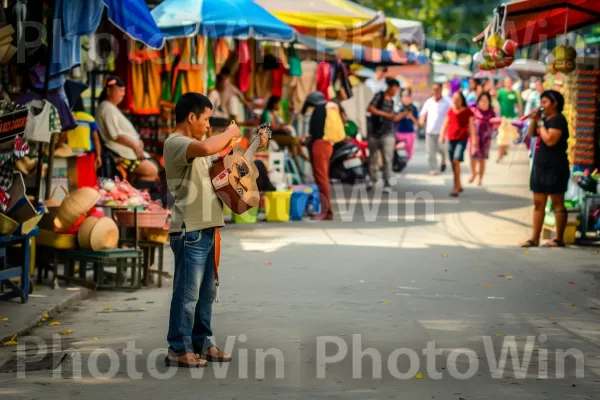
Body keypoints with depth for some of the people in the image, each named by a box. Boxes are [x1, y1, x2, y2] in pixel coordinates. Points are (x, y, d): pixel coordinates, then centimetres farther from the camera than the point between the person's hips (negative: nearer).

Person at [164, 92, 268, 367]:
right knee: (187, 292, -6)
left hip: (206, 229, 10)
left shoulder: (195, 145, 19)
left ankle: (201, 343, 23)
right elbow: (206, 148, -33)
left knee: (206, 291, 14)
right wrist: (230, 133, -15)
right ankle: (178, 350, 0)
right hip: (190, 231, -10)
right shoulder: (175, 143, -13)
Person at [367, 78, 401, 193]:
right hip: (374, 133, -3)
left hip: (387, 135, 3)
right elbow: (370, 108, -16)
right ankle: (373, 179, 26)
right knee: (373, 158, 9)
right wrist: (385, 114, -17)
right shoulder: (379, 96, -3)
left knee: (388, 159, -8)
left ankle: (387, 183, -8)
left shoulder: (391, 101, 14)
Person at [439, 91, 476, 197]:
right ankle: (459, 185, 25)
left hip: (462, 139, -5)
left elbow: (471, 126, -2)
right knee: (453, 163, 10)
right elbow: (445, 124, 8)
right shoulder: (450, 111, 9)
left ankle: (455, 188, -18)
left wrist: (474, 140, -8)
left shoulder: (467, 112, -1)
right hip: (451, 139, 5)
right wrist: (442, 136, -6)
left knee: (456, 161, -18)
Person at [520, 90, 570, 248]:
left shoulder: (558, 120, -12)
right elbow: (531, 134, 19)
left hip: (555, 168, -9)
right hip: (540, 166, 9)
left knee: (557, 204, -3)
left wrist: (540, 123, -14)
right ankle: (534, 238, 9)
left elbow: (550, 140, -23)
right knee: (538, 204, 7)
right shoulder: (545, 118, 14)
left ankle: (559, 239, 0)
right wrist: (534, 120, 3)